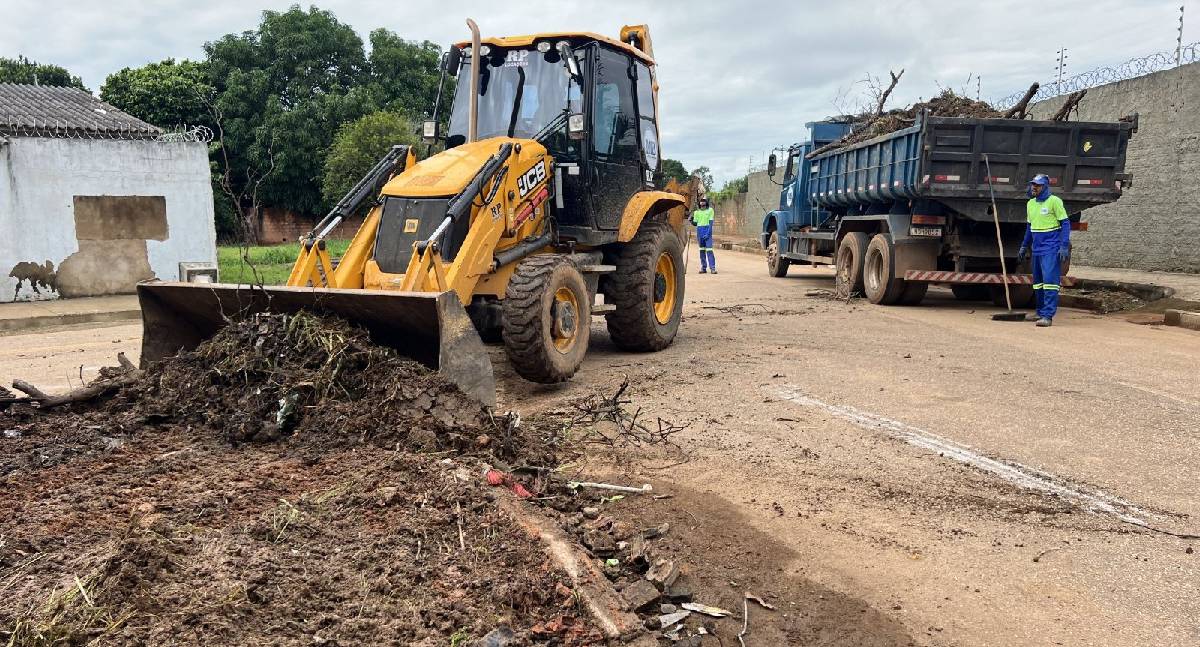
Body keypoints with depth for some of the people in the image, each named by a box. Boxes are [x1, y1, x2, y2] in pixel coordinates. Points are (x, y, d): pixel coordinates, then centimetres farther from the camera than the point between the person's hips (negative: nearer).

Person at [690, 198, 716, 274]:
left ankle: (713, 267, -12)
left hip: (707, 231, -4)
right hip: (699, 230, 4)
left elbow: (710, 222, -5)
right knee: (702, 249, 6)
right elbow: (695, 223, 13)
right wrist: (691, 220, -9)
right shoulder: (696, 212, 11)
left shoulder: (710, 210, 1)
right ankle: (703, 267, 10)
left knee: (709, 249, -11)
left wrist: (708, 233, -14)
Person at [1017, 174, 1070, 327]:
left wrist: (1064, 246, -15)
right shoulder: (1030, 204, 13)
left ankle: (1048, 315, -15)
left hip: (1051, 249, -7)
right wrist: (1024, 247, 24)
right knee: (1038, 282, 10)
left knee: (1050, 280, -13)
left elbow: (1065, 223, -7)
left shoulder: (1054, 201, -7)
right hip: (1037, 249, 7)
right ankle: (1040, 313, 19)